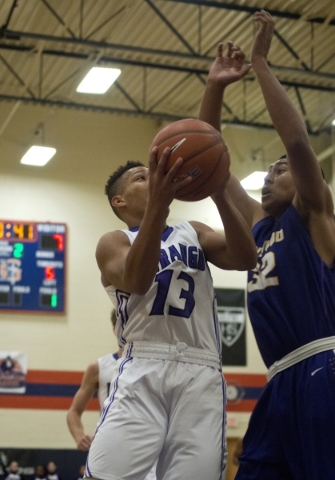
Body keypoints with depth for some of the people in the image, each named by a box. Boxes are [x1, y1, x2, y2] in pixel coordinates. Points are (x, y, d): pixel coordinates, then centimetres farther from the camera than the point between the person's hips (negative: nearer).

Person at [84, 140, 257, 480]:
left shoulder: (194, 233, 22)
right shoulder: (114, 242, 11)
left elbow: (245, 259, 4)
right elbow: (137, 281, -13)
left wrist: (219, 194, -11)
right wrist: (158, 204, -26)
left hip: (201, 372, 3)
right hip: (144, 370, -3)